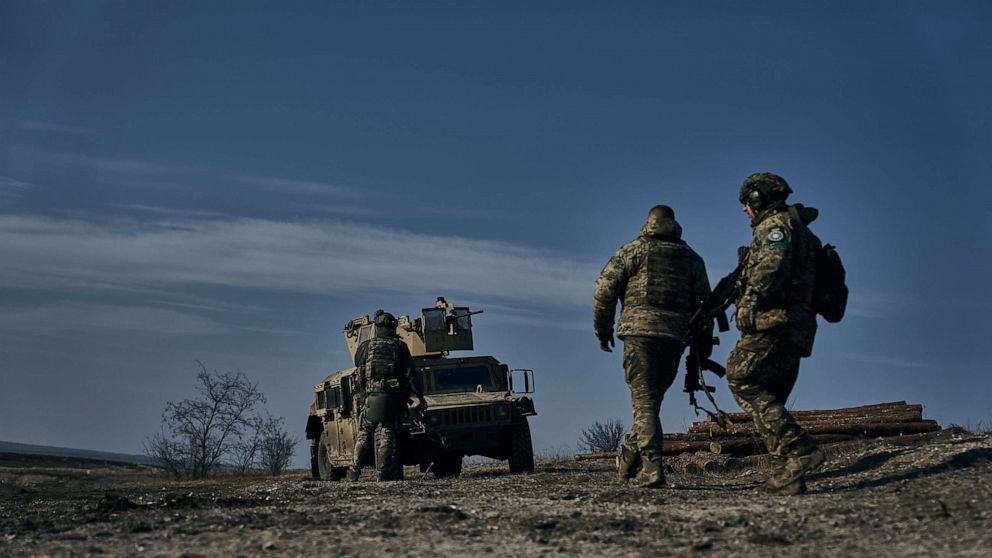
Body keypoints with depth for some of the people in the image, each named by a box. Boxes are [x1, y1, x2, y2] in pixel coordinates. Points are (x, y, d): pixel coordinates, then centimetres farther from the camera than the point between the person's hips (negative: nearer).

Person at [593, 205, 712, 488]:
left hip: (639, 331, -3)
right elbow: (703, 302, 12)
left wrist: (603, 329, 11)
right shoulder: (691, 258, 16)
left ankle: (653, 468, -15)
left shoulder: (633, 250, 7)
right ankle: (629, 459, 21)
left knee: (644, 402, -5)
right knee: (652, 399, 16)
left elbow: (605, 289, 1)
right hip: (675, 337, 3)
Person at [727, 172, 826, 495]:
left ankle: (798, 450, -25)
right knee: (769, 401, 9)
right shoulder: (799, 231, 29)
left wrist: (752, 297, -33)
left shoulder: (776, 223, -1)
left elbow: (773, 263, -21)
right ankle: (786, 477, 2)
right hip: (795, 329, 10)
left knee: (742, 381, -17)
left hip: (774, 322, -10)